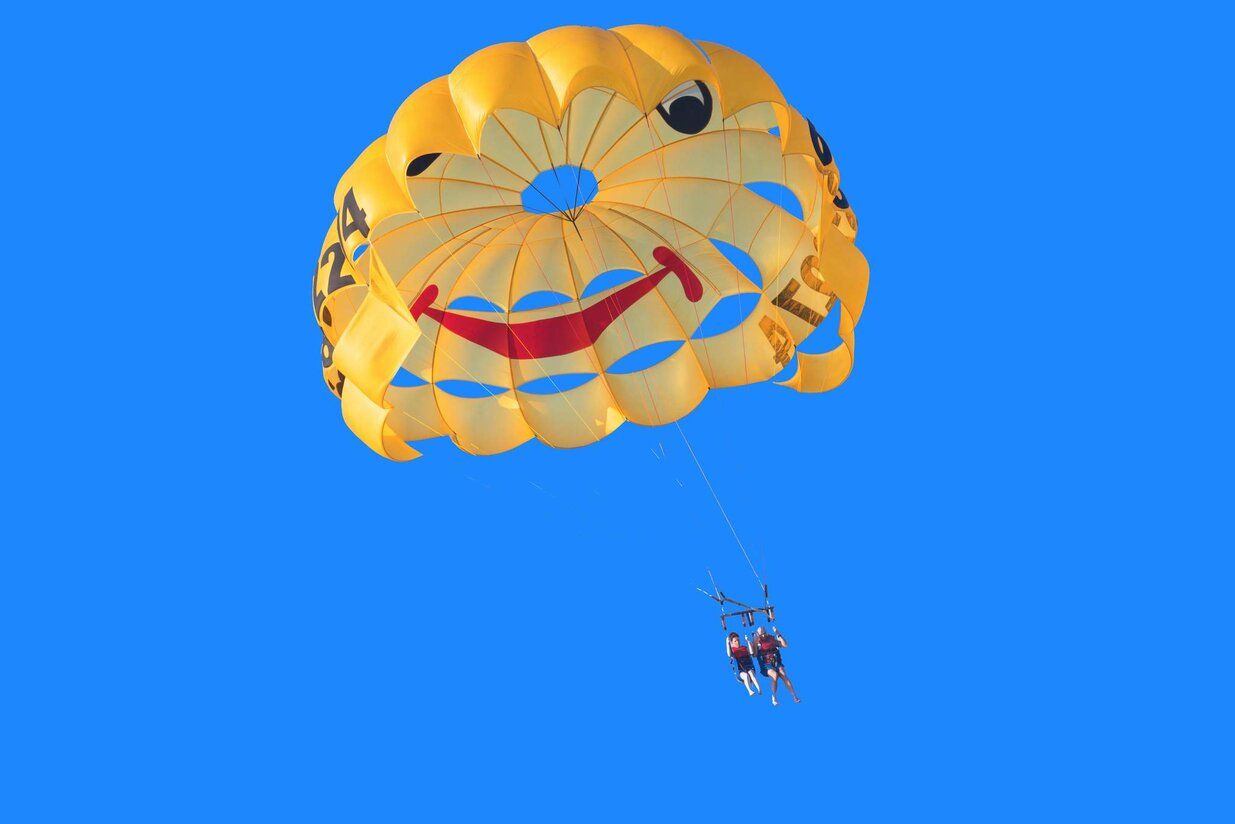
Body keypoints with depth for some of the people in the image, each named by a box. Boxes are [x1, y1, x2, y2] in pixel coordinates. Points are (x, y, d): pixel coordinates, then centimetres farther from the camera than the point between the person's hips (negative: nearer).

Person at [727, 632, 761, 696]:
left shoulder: (744, 648, 18)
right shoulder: (732, 650, 10)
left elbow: (752, 652, -1)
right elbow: (729, 655, -14)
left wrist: (748, 641, -3)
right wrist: (727, 643, -16)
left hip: (749, 668, 2)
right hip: (740, 671, -2)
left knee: (751, 673, -32)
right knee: (746, 676, -34)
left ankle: (759, 690, -46)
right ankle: (749, 690, -56)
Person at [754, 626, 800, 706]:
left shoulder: (772, 639, 10)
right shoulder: (757, 642, 3)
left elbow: (785, 645, 5)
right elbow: (754, 654, -13)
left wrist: (778, 634, -1)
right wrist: (755, 642, -19)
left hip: (777, 663, 2)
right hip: (766, 665, -2)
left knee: (783, 675, -25)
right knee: (775, 675, -32)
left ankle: (795, 697, -28)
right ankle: (774, 698, -21)